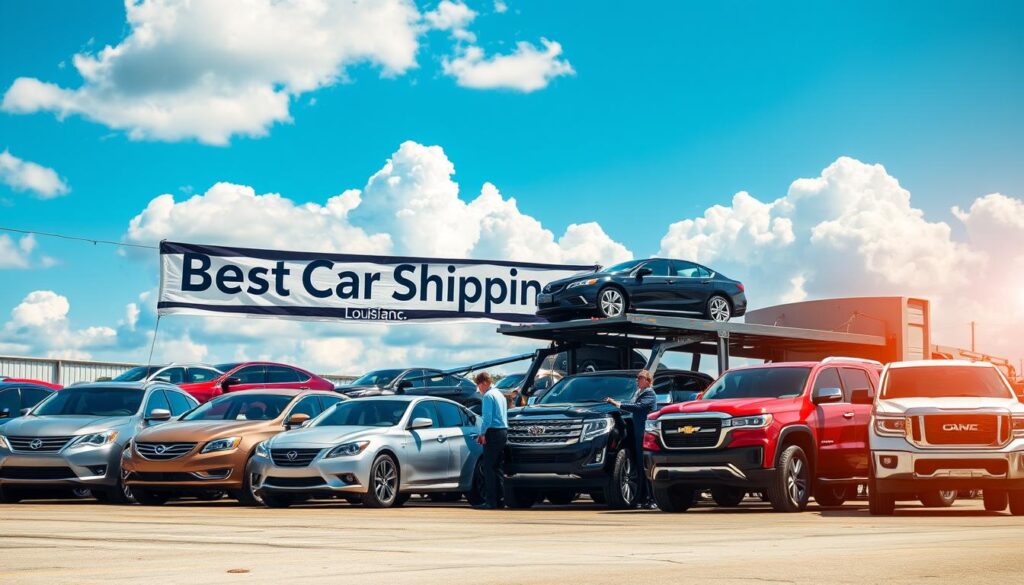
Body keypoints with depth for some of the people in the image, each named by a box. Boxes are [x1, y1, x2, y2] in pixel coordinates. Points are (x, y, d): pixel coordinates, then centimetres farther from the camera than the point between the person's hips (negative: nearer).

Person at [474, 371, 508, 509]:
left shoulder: (488, 396, -9)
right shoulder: (500, 394, 19)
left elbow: (487, 417, -17)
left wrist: (482, 434, -9)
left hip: (493, 432, -9)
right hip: (504, 431, 9)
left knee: (489, 468, -7)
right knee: (497, 467, 12)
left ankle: (491, 501, -9)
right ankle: (499, 497, 12)